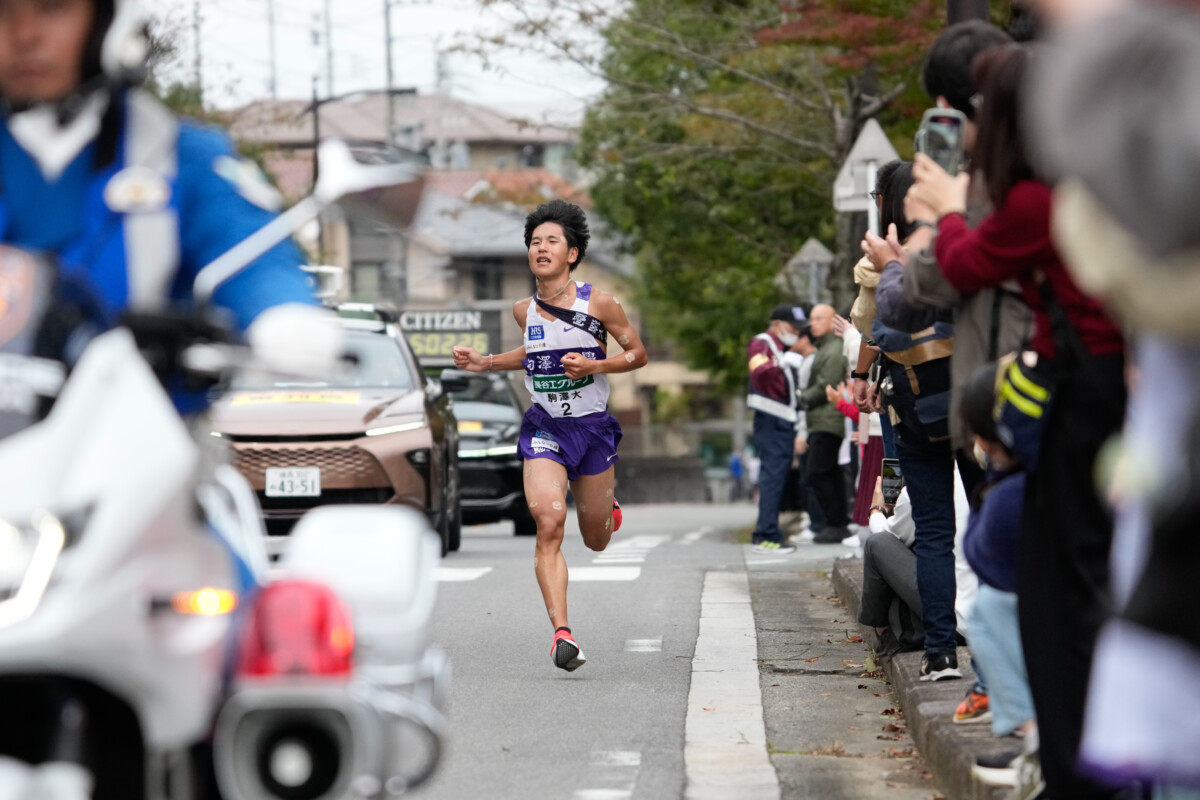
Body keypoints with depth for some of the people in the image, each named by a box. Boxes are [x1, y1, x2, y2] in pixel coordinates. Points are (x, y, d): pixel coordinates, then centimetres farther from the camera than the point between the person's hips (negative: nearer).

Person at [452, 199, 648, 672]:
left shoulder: (599, 304, -10)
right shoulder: (524, 311, 1)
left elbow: (637, 354, 0)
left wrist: (592, 366, -17)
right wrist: (483, 363, 9)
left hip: (593, 428, -1)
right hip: (544, 429, 1)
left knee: (596, 541, 12)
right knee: (549, 521, -23)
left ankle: (606, 506, 52)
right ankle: (561, 632, -26)